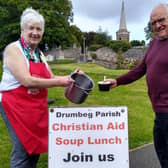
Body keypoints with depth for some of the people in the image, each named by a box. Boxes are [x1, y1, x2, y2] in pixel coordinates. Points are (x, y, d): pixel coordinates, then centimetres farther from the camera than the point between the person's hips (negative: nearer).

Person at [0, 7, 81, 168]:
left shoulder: (39, 53, 10)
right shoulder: (13, 49, -13)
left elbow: (51, 78, 14)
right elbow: (27, 81, -23)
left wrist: (70, 76, -2)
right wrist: (59, 82, -20)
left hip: (38, 106, 7)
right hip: (16, 105, -7)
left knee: (36, 146, 14)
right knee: (23, 149, -4)